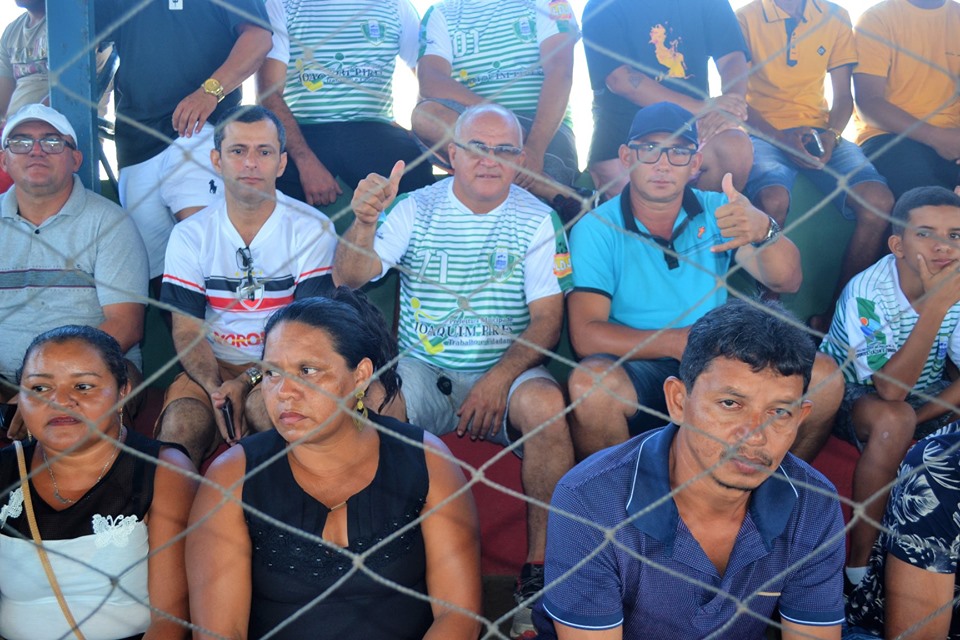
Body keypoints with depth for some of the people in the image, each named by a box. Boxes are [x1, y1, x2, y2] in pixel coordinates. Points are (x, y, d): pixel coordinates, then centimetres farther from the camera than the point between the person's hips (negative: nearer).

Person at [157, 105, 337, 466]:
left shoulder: (312, 229, -1)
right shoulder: (189, 236, 6)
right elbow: (187, 330, 3)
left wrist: (247, 382, -20)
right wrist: (215, 390, -18)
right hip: (212, 368, 2)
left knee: (263, 402, -35)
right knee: (181, 423, -30)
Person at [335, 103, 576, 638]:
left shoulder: (537, 219, 0)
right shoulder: (416, 209, 2)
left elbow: (548, 320, -5)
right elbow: (349, 278, -9)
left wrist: (499, 379, -20)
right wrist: (364, 223, -31)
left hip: (507, 372, 0)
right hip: (423, 373, 1)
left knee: (545, 403, -32)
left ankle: (540, 574, -20)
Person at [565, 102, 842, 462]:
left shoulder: (718, 212, 7)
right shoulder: (597, 230, -3)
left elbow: (786, 281, -6)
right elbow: (586, 335, -12)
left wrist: (764, 231, -28)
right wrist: (678, 341, -19)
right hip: (638, 374, -3)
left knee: (824, 377, -18)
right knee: (590, 382, -35)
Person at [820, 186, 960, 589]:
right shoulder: (866, 293, -27)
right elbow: (890, 389, -34)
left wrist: (915, 420, -24)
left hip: (922, 399, 5)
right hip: (851, 399, -5)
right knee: (893, 420, -35)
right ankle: (858, 555, -24)